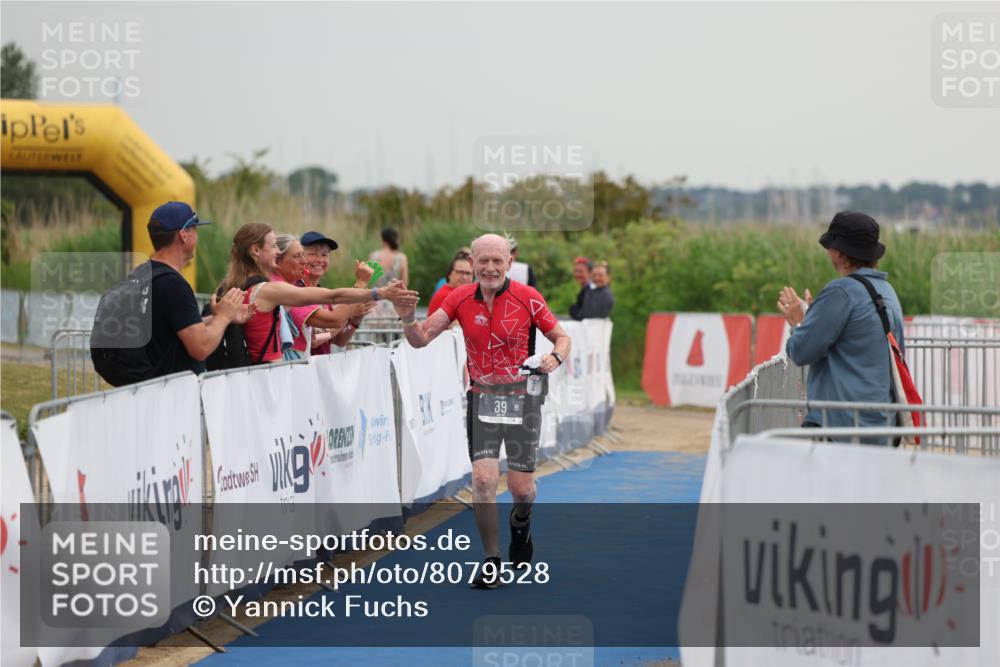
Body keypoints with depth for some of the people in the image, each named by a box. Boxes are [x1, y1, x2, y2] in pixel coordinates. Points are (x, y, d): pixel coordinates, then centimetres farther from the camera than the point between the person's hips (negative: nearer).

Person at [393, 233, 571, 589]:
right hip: (482, 397, 1)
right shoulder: (461, 298, -2)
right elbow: (420, 338, -4)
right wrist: (408, 318, -25)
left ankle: (520, 521, 38)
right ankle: (492, 562, 1)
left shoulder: (528, 298, -8)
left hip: (522, 397, -1)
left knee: (521, 487, 0)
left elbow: (561, 337, 3)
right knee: (483, 479, -12)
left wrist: (555, 357, -18)